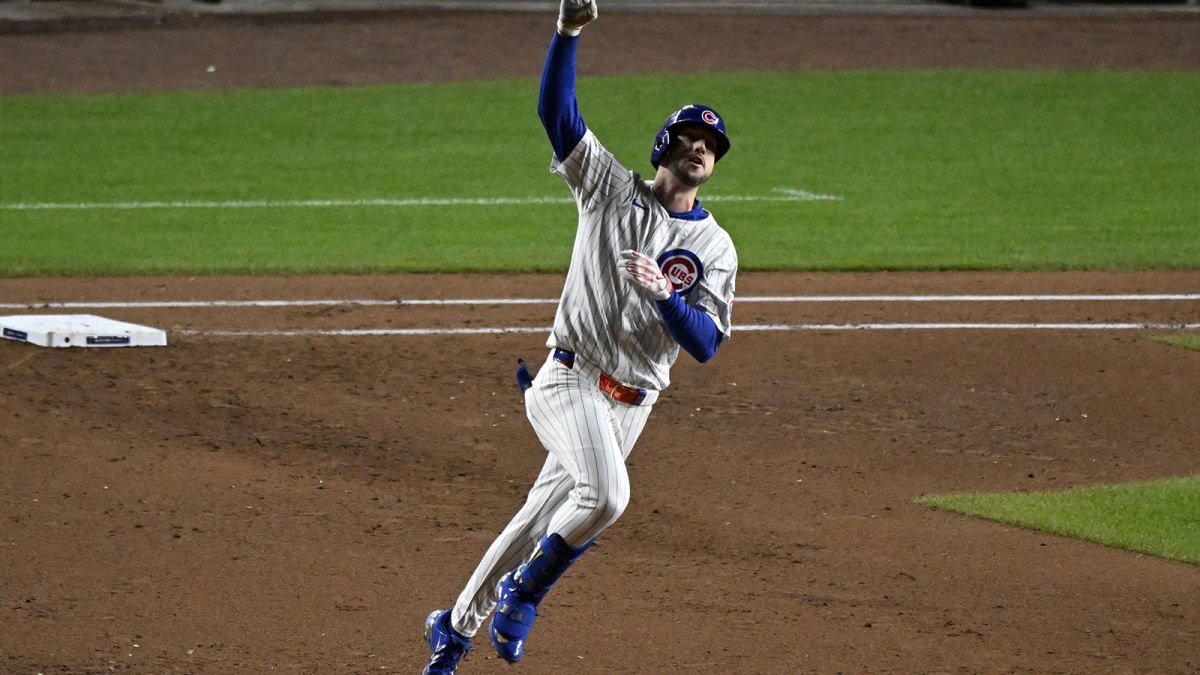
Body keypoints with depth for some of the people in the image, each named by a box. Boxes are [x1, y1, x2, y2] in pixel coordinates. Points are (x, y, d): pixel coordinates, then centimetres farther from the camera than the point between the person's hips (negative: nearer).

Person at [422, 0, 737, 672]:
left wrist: (664, 293, -21)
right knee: (606, 493, -28)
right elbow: (556, 110, -8)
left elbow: (707, 344, -4)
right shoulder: (613, 188, 3)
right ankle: (525, 590, -4)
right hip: (569, 382, -4)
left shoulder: (716, 248, 7)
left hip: (631, 404, 4)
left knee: (543, 520, 9)